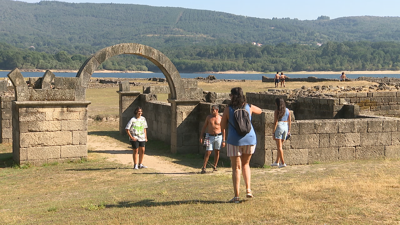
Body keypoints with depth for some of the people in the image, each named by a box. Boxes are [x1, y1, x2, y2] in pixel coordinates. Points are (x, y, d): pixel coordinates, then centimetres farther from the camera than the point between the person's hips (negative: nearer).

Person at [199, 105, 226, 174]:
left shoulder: (220, 118, -1)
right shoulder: (208, 117, 3)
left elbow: (223, 130, 2)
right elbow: (204, 127, 8)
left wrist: (223, 141, -2)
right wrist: (201, 136, 1)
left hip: (218, 137, 0)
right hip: (210, 137, 0)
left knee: (217, 152, 6)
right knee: (208, 152, -5)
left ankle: (215, 166, 20)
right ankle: (204, 168, -2)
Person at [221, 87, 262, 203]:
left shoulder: (228, 109, -8)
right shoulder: (249, 107, 1)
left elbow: (223, 126, -2)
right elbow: (259, 111, 24)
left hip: (234, 141, -3)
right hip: (250, 139, 3)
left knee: (236, 168, 3)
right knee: (245, 164, 22)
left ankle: (236, 196, 1)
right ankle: (248, 189, 10)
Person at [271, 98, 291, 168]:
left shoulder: (277, 111, -10)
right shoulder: (287, 110, 7)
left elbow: (275, 122, -12)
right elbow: (289, 121, 10)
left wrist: (273, 132, -9)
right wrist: (289, 130, 18)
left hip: (279, 127, -6)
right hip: (285, 127, 6)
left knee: (279, 147, -1)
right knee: (280, 146, 16)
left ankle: (283, 163, -6)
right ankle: (277, 162, 23)